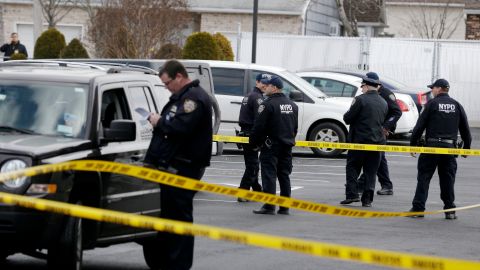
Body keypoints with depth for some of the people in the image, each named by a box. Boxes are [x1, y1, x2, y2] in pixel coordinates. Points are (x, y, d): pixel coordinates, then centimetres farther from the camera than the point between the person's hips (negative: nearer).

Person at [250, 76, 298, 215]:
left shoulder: (268, 104, -14)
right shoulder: (292, 105, 12)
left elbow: (259, 126, -14)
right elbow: (295, 126, 18)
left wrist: (254, 142, -4)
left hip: (271, 145, -7)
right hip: (287, 146, 7)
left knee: (269, 175, -5)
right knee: (284, 175, 11)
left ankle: (269, 206, -10)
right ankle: (285, 207, 11)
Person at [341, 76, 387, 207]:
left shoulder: (361, 99, -12)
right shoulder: (383, 103, 9)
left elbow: (347, 118, -9)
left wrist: (352, 107, 10)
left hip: (360, 139, -5)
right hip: (377, 141, 5)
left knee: (352, 167, 7)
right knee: (371, 172, 9)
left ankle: (351, 194, -3)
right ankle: (367, 199, 6)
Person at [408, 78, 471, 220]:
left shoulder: (432, 104, -3)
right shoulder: (456, 105, 9)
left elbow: (420, 125, -5)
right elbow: (465, 129, 11)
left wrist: (413, 144, 2)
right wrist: (466, 147, 20)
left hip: (431, 146, -3)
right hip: (450, 147, 3)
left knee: (423, 177, 1)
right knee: (448, 179, 9)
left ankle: (418, 208, -2)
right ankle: (450, 210, 9)